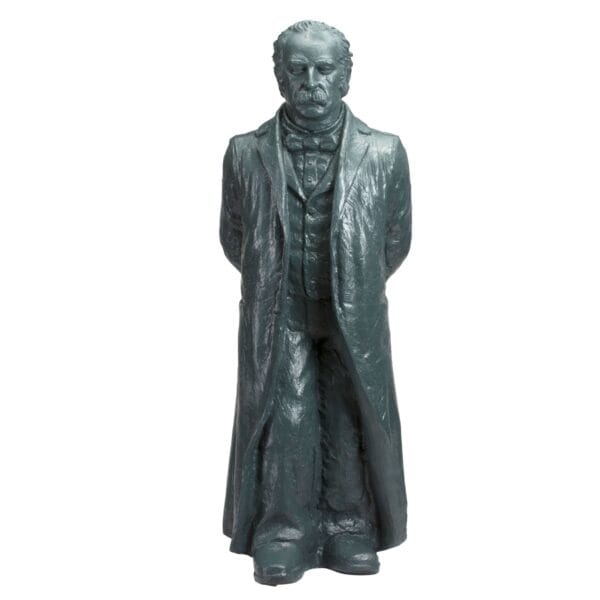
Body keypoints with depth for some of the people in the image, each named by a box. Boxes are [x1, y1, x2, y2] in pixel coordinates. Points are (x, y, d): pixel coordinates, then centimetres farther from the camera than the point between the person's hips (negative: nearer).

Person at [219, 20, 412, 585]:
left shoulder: (383, 153, -4)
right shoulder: (246, 152, -3)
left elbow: (396, 240, 8)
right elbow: (233, 236, 11)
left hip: (355, 319, 1)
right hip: (277, 318, 0)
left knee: (350, 420, 3)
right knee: (286, 419, -4)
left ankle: (349, 528, 20)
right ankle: (284, 531, 12)